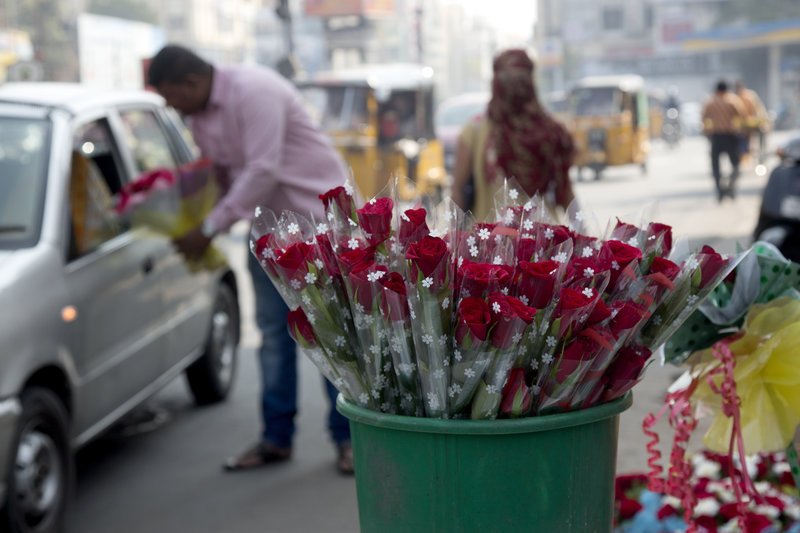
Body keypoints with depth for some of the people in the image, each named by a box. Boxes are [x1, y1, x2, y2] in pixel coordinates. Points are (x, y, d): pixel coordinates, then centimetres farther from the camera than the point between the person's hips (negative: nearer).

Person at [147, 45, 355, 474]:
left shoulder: (254, 92, -23)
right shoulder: (199, 114, 4)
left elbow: (262, 172, -27)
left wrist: (209, 229, -22)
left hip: (318, 211, -8)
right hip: (268, 222, 8)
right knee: (273, 330, 7)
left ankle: (347, 436, 3)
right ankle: (276, 438, 14)